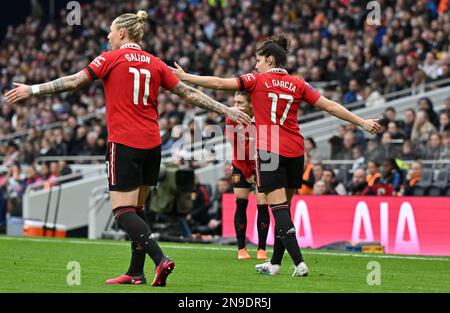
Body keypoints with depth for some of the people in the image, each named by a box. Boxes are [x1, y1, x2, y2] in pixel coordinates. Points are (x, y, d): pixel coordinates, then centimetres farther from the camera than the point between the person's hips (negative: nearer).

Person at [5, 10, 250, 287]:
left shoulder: (111, 59, -2)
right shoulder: (155, 64, 11)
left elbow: (74, 82, -6)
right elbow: (190, 93, 10)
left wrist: (32, 90, -1)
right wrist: (227, 110, 16)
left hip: (124, 143, -6)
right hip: (152, 144, 6)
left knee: (123, 210, -7)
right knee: (137, 208, 14)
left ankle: (160, 259, -24)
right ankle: (136, 272, 13)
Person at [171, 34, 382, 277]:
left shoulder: (257, 80, 0)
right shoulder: (298, 85, 9)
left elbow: (219, 83, -4)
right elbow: (330, 106, 7)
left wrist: (184, 77, 4)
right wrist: (362, 123, 15)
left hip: (269, 152, -4)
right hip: (294, 152, 5)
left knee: (279, 208, -8)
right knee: (283, 208, 13)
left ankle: (299, 263, -21)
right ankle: (275, 263, 22)